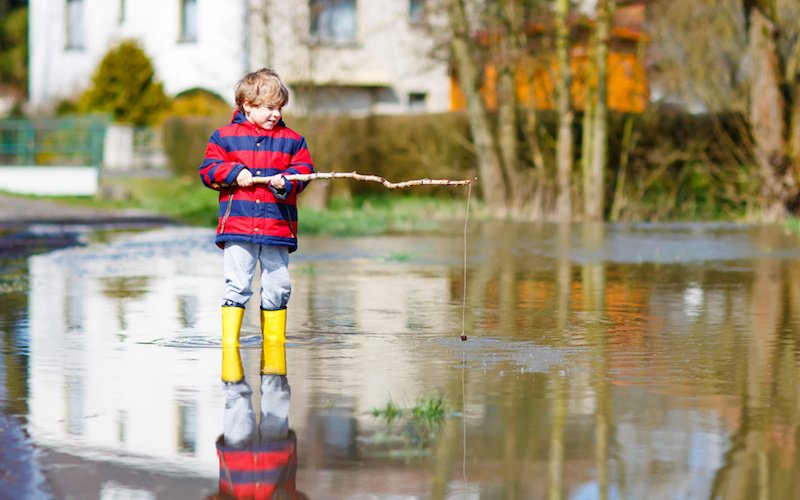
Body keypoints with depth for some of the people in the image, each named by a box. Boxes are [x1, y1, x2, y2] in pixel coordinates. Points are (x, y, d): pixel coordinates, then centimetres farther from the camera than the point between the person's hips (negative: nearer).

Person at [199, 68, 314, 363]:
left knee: (277, 288, 5)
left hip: (277, 226, 2)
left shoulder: (292, 140, 11)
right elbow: (208, 170, 5)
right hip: (237, 226, -2)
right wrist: (233, 172, -12)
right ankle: (229, 350, -4)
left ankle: (274, 350, 18)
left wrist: (286, 181, -16)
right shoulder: (225, 136, 6)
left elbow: (304, 170, 4)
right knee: (237, 286, -8)